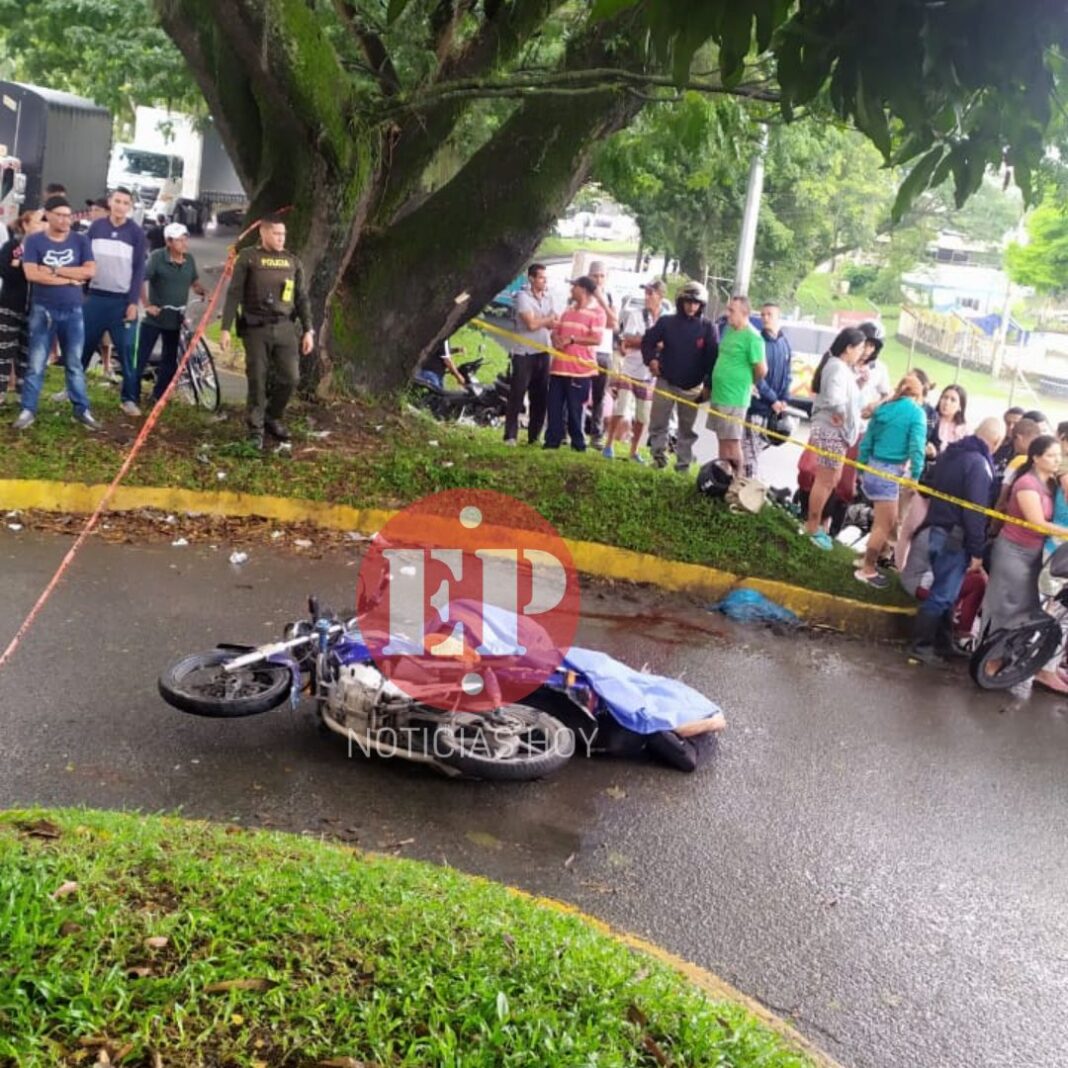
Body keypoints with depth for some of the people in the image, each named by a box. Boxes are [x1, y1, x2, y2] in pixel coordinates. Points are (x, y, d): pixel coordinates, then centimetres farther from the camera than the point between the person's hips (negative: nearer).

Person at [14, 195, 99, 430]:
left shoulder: (80, 241, 4)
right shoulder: (33, 241, -2)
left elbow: (90, 271, -9)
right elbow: (32, 274, -15)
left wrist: (54, 270, -13)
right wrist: (70, 278, -13)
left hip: (73, 311, 2)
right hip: (43, 311, -2)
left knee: (74, 364, 9)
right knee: (36, 364, 1)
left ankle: (82, 410, 14)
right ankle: (28, 410, 7)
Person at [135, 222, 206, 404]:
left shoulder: (189, 260, 3)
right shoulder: (157, 257, -13)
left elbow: (194, 282, 17)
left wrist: (204, 294, -2)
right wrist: (147, 305, -15)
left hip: (175, 319, 5)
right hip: (154, 317, -5)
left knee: (170, 360, 11)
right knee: (141, 357, -3)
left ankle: (159, 396, 23)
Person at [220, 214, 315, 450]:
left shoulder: (292, 262, 10)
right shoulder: (248, 258, -1)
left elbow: (302, 298, 13)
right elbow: (234, 294, -2)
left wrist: (308, 330, 6)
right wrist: (226, 328, -8)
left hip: (285, 327, 3)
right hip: (256, 328, -3)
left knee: (290, 377, -1)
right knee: (257, 380, -1)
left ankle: (273, 418, 23)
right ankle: (256, 429, 12)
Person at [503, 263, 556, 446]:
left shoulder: (548, 298, 13)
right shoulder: (523, 296, -7)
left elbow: (552, 324, 10)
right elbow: (531, 324, -15)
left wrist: (542, 321, -10)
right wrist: (548, 319, -1)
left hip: (543, 352, 6)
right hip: (524, 353, -6)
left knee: (540, 396, 5)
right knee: (517, 396, -5)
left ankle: (534, 436, 12)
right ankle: (510, 436, -2)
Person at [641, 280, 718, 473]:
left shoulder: (707, 328, -2)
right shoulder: (666, 322, 0)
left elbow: (712, 358, -4)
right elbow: (648, 341, 6)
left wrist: (707, 384, -10)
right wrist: (651, 359, -13)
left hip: (692, 387, -1)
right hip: (665, 382, 1)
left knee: (686, 428, 7)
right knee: (658, 424, 2)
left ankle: (683, 463, 12)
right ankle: (659, 455, 11)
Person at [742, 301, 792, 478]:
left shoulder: (785, 344, 9)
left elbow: (786, 375, 15)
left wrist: (785, 399, 2)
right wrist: (772, 399, -15)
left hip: (775, 407, 7)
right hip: (757, 404, -6)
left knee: (761, 444, 15)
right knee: (751, 446, -5)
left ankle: (750, 479, 27)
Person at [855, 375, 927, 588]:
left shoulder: (883, 409, 10)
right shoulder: (916, 412, -7)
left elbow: (866, 442, 12)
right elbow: (916, 448, -14)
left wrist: (862, 470, 19)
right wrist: (915, 477, -10)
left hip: (873, 468, 7)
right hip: (889, 472, -7)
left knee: (887, 521, 21)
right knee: (884, 525, 3)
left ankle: (870, 560, 28)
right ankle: (867, 570, 10)